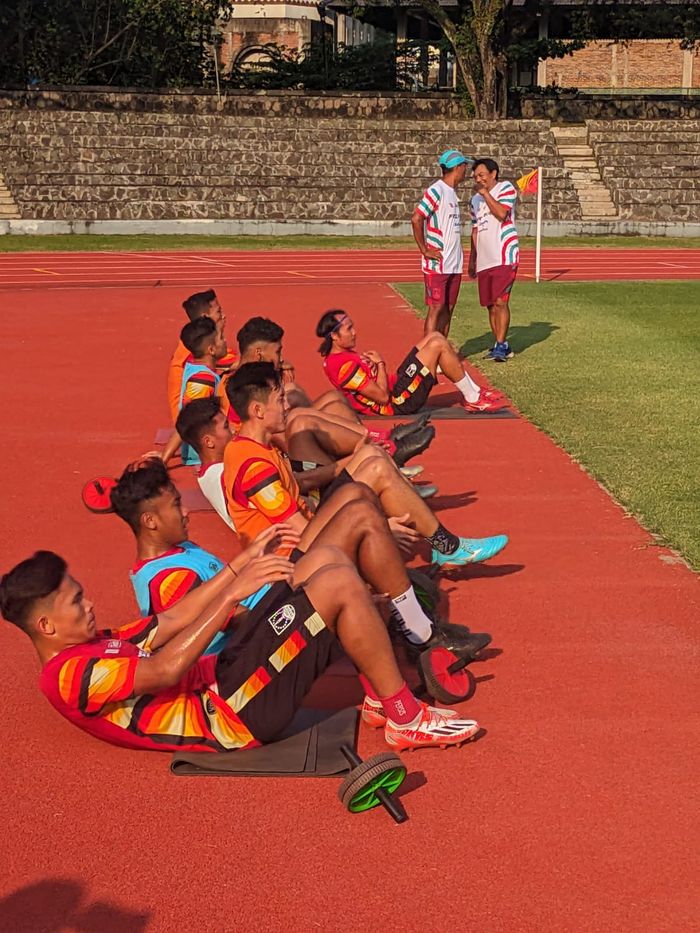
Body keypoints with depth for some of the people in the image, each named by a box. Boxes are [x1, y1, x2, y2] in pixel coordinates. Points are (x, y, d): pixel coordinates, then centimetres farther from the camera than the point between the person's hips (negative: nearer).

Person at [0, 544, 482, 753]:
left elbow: (171, 620, 18)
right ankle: (407, 718, -5)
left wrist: (242, 562, 11)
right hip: (233, 711, -10)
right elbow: (164, 669, -27)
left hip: (223, 676, 10)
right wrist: (234, 592, -27)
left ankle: (383, 698, 10)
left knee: (327, 558, 6)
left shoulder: (90, 646, 17)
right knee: (338, 582, -17)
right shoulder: (70, 676, -15)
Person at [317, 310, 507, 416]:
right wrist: (380, 364, -13)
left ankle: (473, 390, 13)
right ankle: (473, 400, 0)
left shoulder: (337, 357, 8)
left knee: (434, 337, 10)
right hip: (398, 403, -11)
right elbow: (383, 396, -24)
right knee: (438, 344, -12)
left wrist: (371, 363, -3)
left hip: (397, 384, 11)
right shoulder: (344, 365, -24)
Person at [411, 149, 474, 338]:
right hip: (437, 264, -8)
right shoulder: (436, 190, -12)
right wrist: (425, 250, -16)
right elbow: (416, 219, -19)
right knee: (436, 308, -7)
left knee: (448, 308, 9)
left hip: (454, 264, 8)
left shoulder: (453, 192, 16)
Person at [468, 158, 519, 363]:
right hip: (484, 260, 7)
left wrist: (485, 193, -10)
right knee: (490, 305, 7)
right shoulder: (476, 199, 20)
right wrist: (472, 259, 20)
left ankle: (500, 346, -11)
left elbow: (502, 213, -18)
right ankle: (502, 345, 16)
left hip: (504, 257, -7)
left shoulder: (506, 188, 0)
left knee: (500, 301, -13)